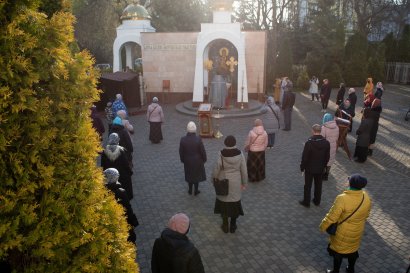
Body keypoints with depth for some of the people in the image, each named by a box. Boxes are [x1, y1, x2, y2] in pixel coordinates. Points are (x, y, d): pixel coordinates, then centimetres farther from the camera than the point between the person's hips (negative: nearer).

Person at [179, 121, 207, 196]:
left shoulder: (183, 140, -20)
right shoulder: (198, 139, -26)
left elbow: (181, 152, -8)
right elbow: (202, 151, -15)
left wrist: (182, 160, 9)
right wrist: (204, 159, 2)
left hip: (187, 161, 2)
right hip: (197, 161, -2)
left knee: (189, 174, 23)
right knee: (197, 174, 20)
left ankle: (190, 190, 38)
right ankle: (196, 191, 33)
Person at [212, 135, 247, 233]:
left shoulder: (221, 154, -18)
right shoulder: (240, 154, -13)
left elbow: (217, 168, -12)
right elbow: (244, 170, -7)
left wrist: (214, 179, 5)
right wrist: (244, 183, 5)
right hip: (236, 183, 1)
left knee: (223, 202, 16)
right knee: (235, 203, 17)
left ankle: (225, 226, 26)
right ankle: (233, 226, 28)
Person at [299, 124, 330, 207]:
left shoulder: (309, 143, -23)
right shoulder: (326, 143, -10)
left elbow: (305, 157, -17)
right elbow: (327, 157, 0)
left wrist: (302, 167, -3)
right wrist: (324, 166, 15)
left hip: (310, 168, -4)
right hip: (320, 169, 4)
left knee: (307, 186, 10)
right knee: (318, 185, 19)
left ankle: (306, 202, 21)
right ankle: (317, 201, 33)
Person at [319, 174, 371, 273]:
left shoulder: (342, 199, -33)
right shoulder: (366, 197, -14)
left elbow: (332, 216, -26)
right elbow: (366, 214, 3)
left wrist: (322, 226, -10)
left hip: (343, 233, -5)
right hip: (357, 231, 5)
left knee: (338, 250, 17)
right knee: (353, 249, 28)